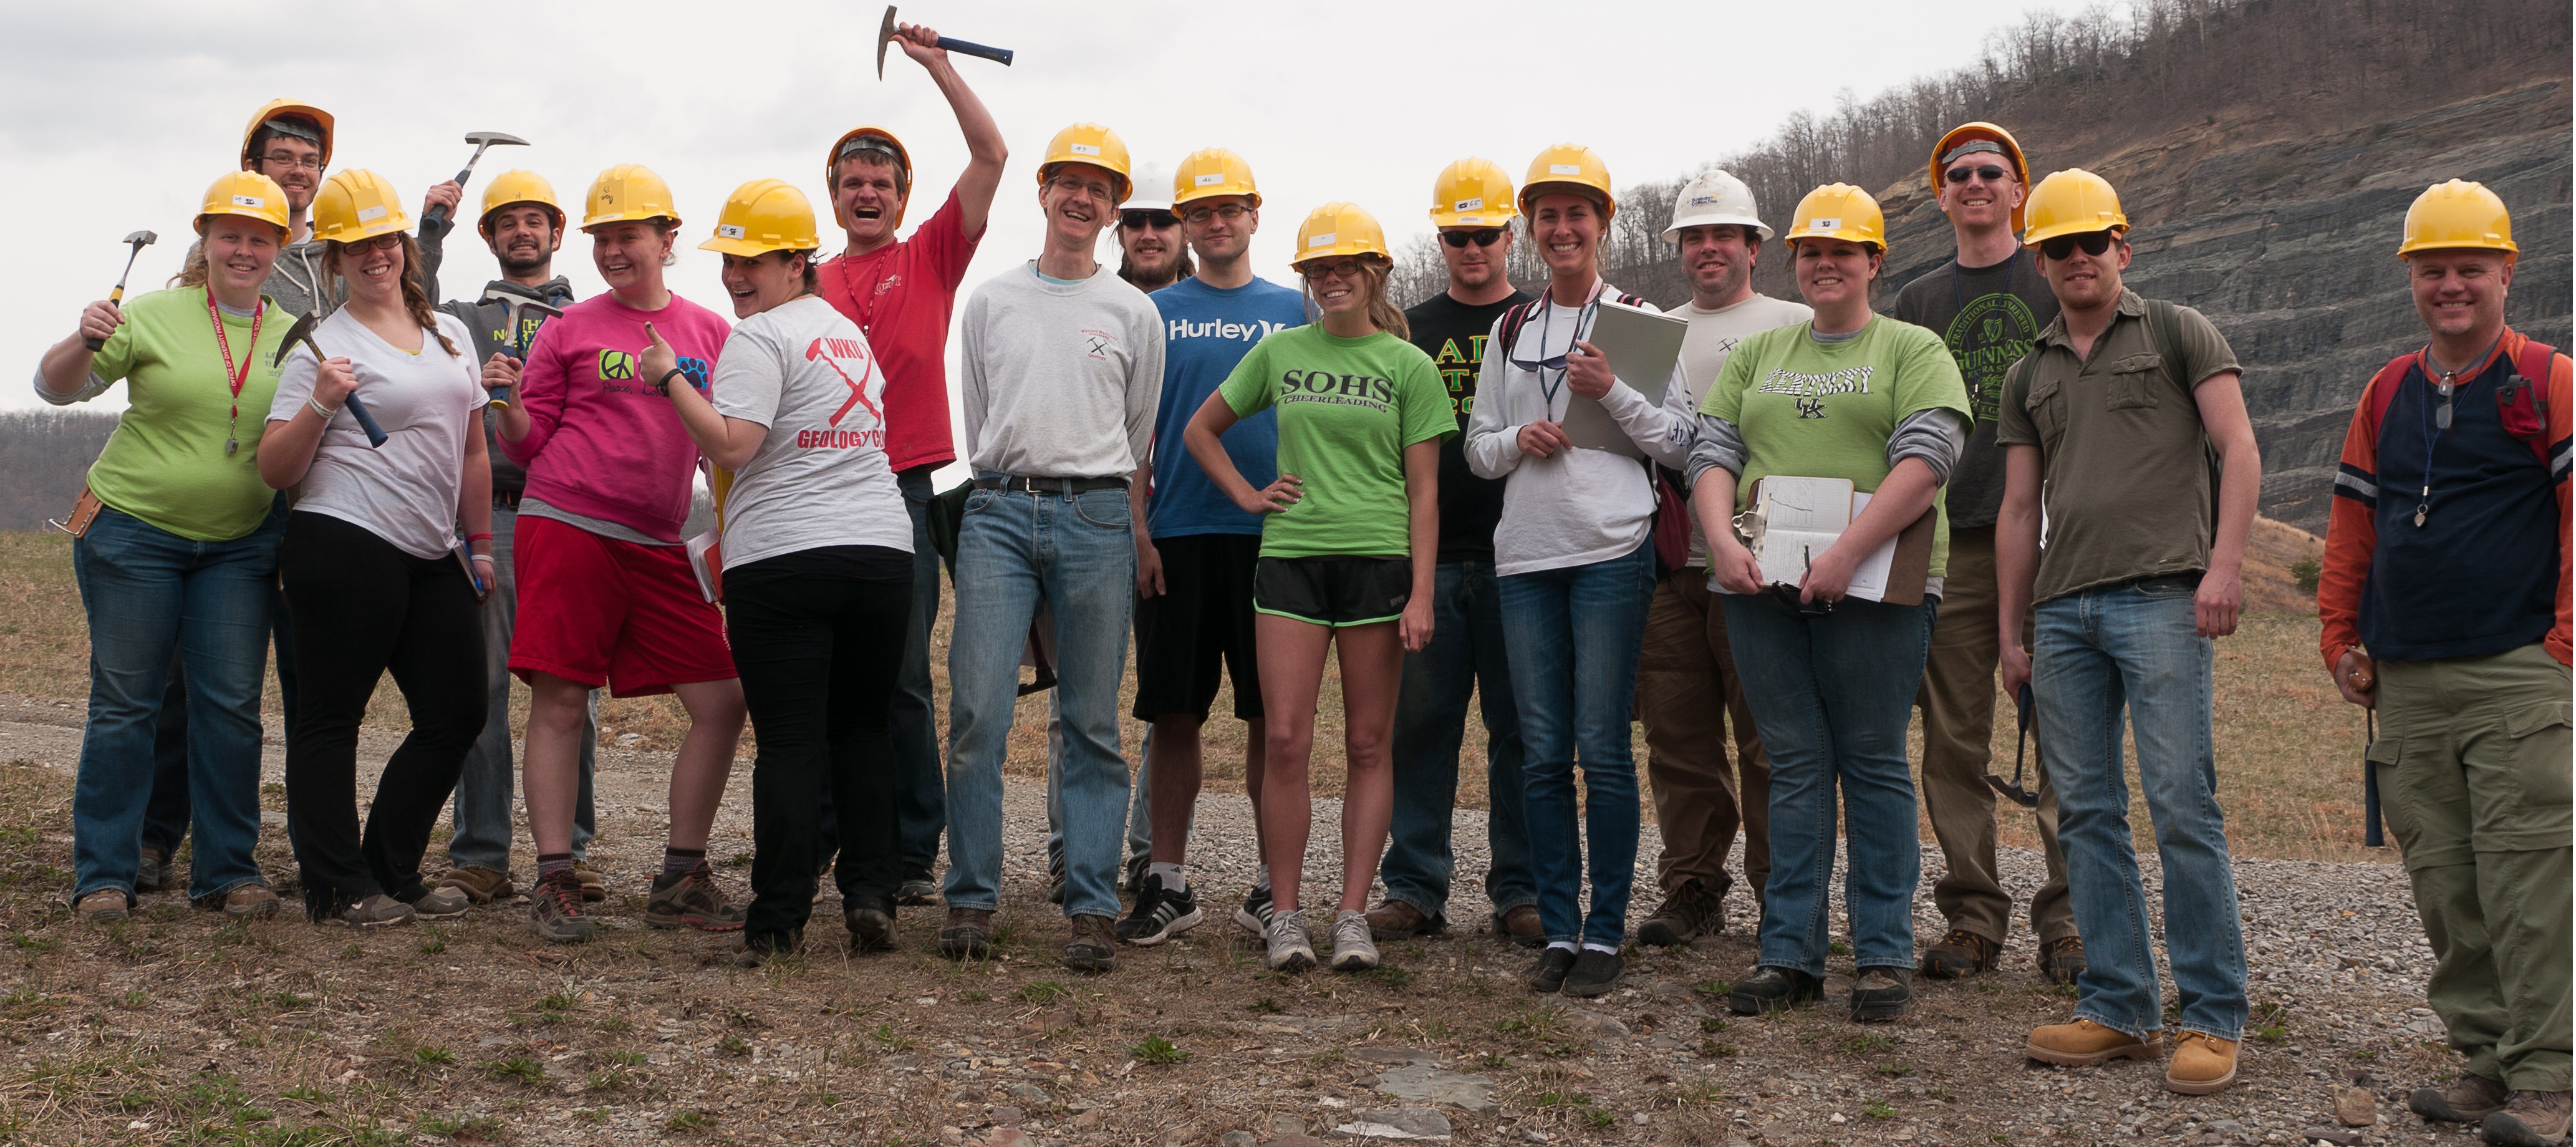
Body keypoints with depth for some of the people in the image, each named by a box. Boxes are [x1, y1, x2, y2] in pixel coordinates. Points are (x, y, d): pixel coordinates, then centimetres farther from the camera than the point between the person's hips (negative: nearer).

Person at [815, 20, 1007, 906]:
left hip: (905, 492, -3)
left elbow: (991, 154, 0)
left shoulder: (930, 258, 8)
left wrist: (936, 65, -1)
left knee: (903, 681, -2)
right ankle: (811, 841, 15)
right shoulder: (812, 285, 14)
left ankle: (913, 854, 5)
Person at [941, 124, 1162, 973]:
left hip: (1096, 518, 0)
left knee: (1094, 724, 0)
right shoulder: (990, 301, 13)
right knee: (977, 713, -7)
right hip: (999, 513, 1)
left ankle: (1093, 909, 4)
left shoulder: (1134, 312, 10)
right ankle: (971, 899, 1)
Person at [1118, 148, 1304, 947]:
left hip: (1271, 536, 0)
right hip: (1176, 538, 0)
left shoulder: (1293, 312, 9)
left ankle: (1275, 880, 11)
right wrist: (1138, 530, -3)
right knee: (1173, 712, 2)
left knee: (1271, 714, 2)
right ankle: (1167, 882, 10)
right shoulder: (1156, 313, 9)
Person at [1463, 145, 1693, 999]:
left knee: (1602, 747, -5)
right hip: (1524, 554, 4)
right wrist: (1518, 439, -3)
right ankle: (1558, 930, 12)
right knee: (1543, 752, 4)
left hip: (1611, 551, -4)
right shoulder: (1510, 332, 15)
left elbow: (1681, 444, 1)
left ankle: (1606, 932, 5)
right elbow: (1477, 449, 17)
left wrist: (1613, 393, -12)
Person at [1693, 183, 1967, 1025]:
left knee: (1874, 764, 1)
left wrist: (1847, 553, -19)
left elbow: (1926, 457, -8)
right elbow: (1713, 452, 11)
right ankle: (1789, 954, 9)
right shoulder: (1757, 353, 19)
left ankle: (1884, 957, 7)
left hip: (1873, 586, -3)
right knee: (1794, 764, 5)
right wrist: (1722, 540, -8)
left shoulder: (1912, 350, 6)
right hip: (1763, 584, 4)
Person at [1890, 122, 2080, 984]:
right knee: (1954, 740, 2)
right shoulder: (1917, 303, 16)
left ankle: (2069, 916, 3)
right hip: (1950, 541, 3)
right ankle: (1972, 913, 10)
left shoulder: (2058, 285, 8)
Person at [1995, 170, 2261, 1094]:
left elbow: (2237, 449, -1)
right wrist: (2010, 631, 16)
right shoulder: (2029, 376, 21)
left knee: (2182, 803, -9)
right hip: (2064, 609, 5)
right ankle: (2119, 1007, 10)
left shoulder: (2178, 334, 8)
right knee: (2086, 810, 4)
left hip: (2160, 596, -5)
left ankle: (2212, 1017, -3)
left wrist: (2225, 564, -13)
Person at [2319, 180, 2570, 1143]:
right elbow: (2350, 528, 20)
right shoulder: (2387, 394, 16)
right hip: (2406, 684, 6)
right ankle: (2483, 1060, 17)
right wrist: (2340, 641, 15)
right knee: (2442, 884, 8)